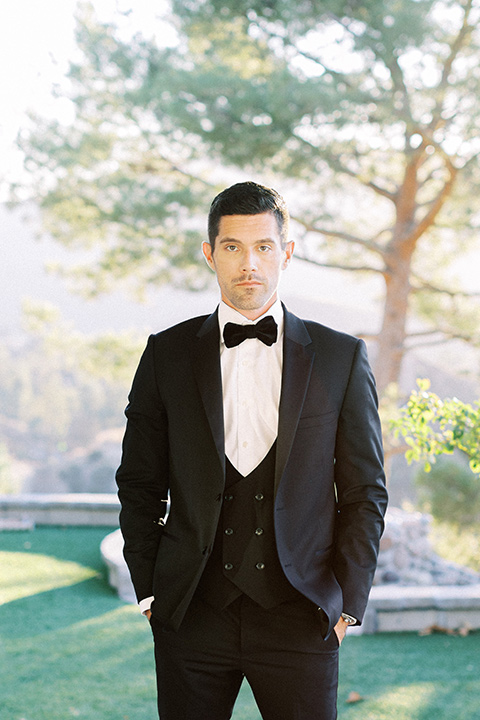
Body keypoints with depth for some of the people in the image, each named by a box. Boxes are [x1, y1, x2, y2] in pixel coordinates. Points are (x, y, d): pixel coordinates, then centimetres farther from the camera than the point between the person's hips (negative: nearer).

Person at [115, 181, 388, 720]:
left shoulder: (341, 357, 3)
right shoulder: (167, 355, 5)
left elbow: (365, 492, 5)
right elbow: (139, 483, 9)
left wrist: (347, 604, -1)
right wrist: (149, 591, 3)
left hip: (301, 617, 0)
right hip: (193, 617, 1)